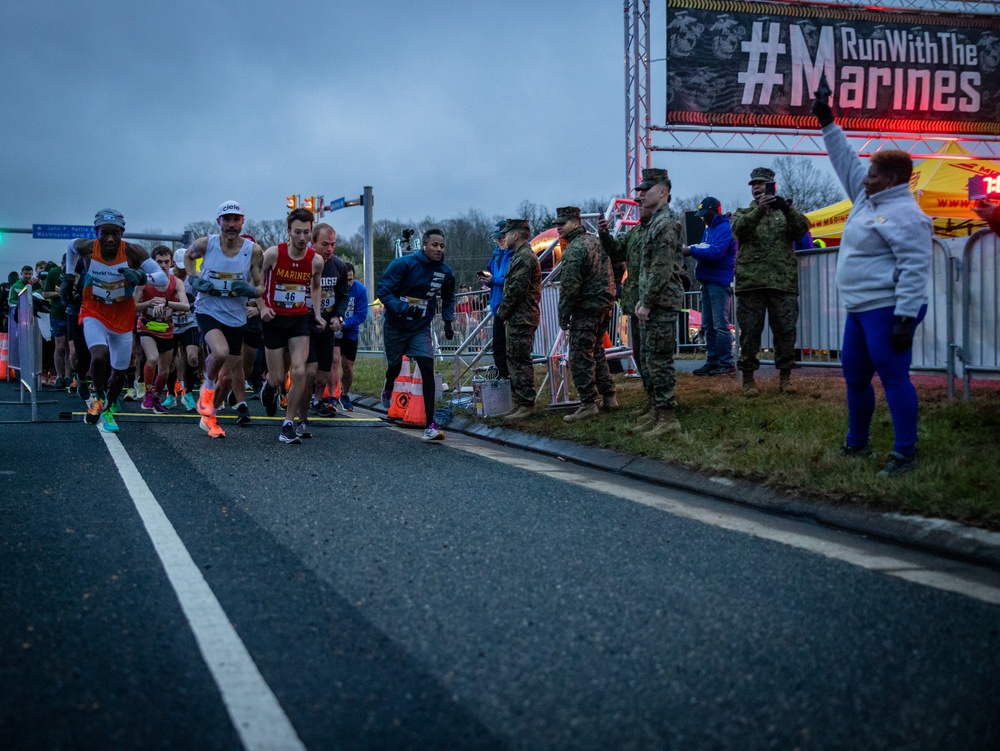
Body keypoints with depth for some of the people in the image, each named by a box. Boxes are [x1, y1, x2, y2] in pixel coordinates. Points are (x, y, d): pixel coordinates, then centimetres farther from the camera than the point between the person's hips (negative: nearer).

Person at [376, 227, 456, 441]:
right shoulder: (403, 264, -20)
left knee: (427, 369, -15)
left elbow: (448, 298, 15)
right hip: (395, 325, -2)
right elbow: (383, 290, -21)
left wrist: (448, 320, 4)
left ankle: (430, 424, -15)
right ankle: (388, 388, 57)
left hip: (421, 328, 2)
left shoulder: (445, 272, -6)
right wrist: (403, 308, -35)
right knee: (395, 367, 17)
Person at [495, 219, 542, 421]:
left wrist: (502, 312, -10)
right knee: (515, 360, 14)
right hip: (519, 318, 11)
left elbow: (516, 291, -19)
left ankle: (526, 405, -7)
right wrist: (503, 311, 15)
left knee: (520, 361, -9)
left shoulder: (524, 258, -15)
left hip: (521, 318, -11)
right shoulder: (520, 256, 19)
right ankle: (521, 403, 19)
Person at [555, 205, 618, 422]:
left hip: (586, 309, -10)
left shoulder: (573, 250, -16)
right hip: (605, 305, 10)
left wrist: (563, 316, -11)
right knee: (596, 351, 19)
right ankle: (609, 397, 22)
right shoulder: (596, 241, 13)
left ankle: (588, 404, -6)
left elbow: (570, 287, -19)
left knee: (580, 357, -5)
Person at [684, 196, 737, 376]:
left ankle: (726, 363, -6)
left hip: (720, 282, -10)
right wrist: (692, 249, -1)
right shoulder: (709, 229, 19)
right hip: (707, 281, 10)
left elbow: (715, 253, -22)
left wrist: (692, 251, -16)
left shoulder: (724, 228, -11)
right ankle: (712, 361, 15)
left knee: (720, 325, -10)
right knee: (708, 326, 10)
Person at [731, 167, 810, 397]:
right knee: (750, 331, 0)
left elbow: (803, 227, -5)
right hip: (750, 282, -1)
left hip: (783, 282, 1)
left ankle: (785, 376, 12)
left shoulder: (785, 212, 15)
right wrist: (759, 209, -27)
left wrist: (786, 209, -24)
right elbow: (739, 229, -10)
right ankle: (748, 378, 7)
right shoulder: (743, 213, 13)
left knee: (785, 330, 2)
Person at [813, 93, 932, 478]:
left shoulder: (905, 215, -15)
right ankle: (857, 444, 30)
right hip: (859, 309, 11)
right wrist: (828, 123, 22)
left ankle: (905, 454, -4)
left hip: (887, 311, -11)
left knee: (893, 377, -9)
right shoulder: (868, 198, 13)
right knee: (854, 376, 17)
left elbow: (915, 269, -21)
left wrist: (905, 317, -26)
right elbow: (846, 160, 24)